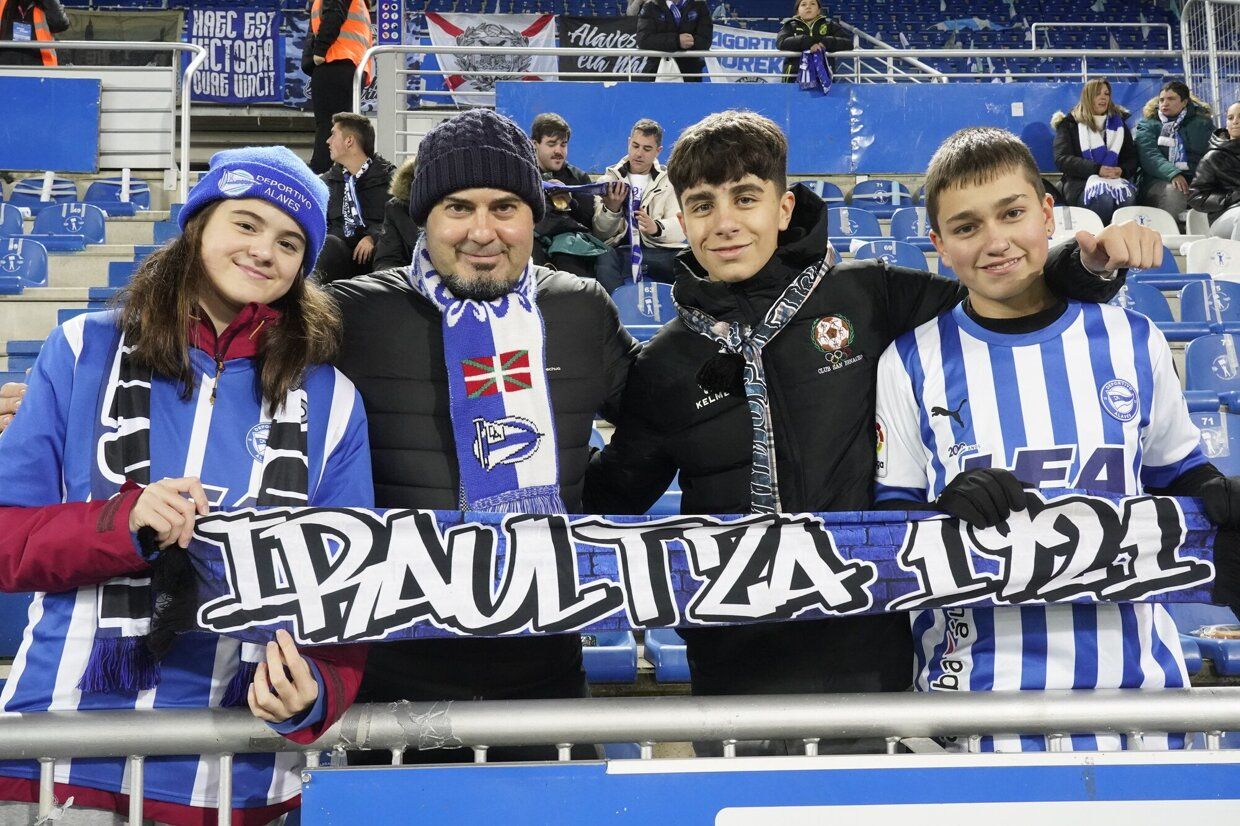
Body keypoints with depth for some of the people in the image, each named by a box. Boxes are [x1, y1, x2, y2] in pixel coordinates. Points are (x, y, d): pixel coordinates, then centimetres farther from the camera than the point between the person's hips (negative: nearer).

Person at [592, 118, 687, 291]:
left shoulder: (669, 181, 18)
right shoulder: (609, 179, 17)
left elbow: (680, 227, 1)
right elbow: (600, 233, 6)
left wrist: (656, 227, -22)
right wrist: (611, 208, -15)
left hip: (659, 251, 1)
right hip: (619, 249, -1)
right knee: (605, 260, -37)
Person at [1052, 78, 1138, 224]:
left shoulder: (1118, 122, 21)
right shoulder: (1069, 123, 10)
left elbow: (1132, 157, 16)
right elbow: (1062, 159, -3)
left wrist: (1122, 171, -10)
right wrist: (1097, 169, -16)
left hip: (1116, 179, 3)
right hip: (1080, 182, -3)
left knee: (1128, 196, -35)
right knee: (1103, 199, -39)